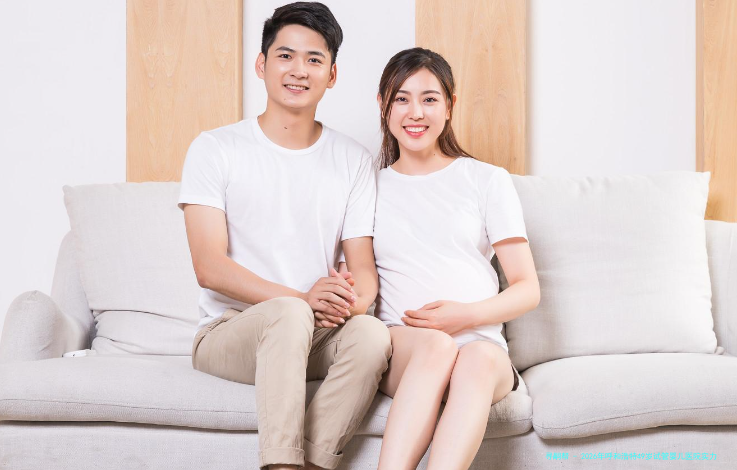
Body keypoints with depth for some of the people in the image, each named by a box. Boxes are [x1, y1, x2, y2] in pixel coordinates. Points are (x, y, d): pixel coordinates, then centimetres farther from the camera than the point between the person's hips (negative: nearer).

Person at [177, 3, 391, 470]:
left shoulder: (354, 161, 11)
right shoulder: (215, 148, 1)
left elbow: (364, 265, 4)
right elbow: (209, 266, -9)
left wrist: (354, 301, -22)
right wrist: (302, 300, -24)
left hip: (316, 336, 3)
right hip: (229, 330, -2)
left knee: (372, 333, -31)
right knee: (288, 315, -36)